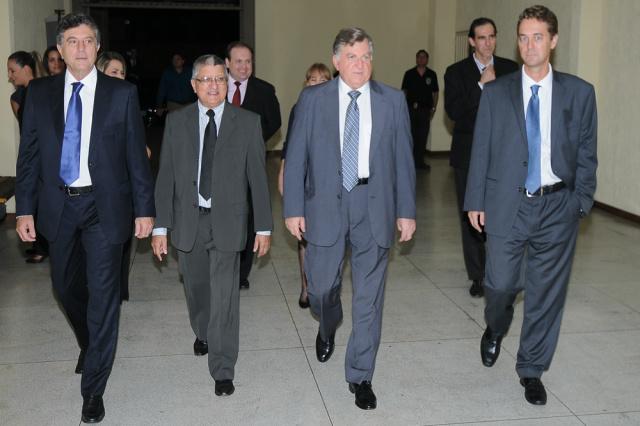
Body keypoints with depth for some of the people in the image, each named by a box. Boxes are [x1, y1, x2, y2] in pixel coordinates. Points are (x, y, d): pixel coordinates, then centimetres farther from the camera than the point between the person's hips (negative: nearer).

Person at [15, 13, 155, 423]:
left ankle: (94, 388, 12)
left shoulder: (122, 93, -3)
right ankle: (90, 346, 46)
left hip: (104, 206, -3)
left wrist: (145, 209, -5)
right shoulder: (40, 93, 3)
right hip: (58, 205, 3)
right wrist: (25, 209, 1)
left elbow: (137, 155, -2)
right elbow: (29, 153, 5)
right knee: (67, 286, 17)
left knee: (103, 292, 0)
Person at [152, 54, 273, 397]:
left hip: (227, 221, -2)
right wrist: (161, 226, -3)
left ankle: (223, 370, 7)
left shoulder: (247, 122, -2)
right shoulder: (176, 121, 3)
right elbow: (166, 176, 2)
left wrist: (264, 227, -3)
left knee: (224, 295, -4)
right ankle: (203, 333, 47)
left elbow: (257, 176, -2)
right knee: (196, 288, 18)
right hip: (188, 219, 2)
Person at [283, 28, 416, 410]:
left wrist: (407, 210, 1)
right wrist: (294, 208, -4)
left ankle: (360, 376, 20)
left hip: (375, 207, 0)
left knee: (370, 297, 5)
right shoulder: (313, 99, 2)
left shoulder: (393, 101, 4)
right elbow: (296, 157, 1)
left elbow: (404, 159, 4)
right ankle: (329, 328, 46)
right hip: (325, 206, 0)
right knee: (321, 286, 9)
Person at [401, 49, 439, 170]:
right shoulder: (409, 74, 5)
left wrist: (433, 108, 4)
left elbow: (436, 92, 12)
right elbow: (404, 91, 6)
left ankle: (419, 161, 11)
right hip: (411, 109, -1)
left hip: (425, 110, 1)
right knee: (410, 136, 0)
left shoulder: (431, 74, 7)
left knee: (423, 137, 3)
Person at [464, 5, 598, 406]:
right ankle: (496, 329, 39)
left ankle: (532, 369, 25)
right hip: (507, 204, 0)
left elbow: (586, 152, 6)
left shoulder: (579, 92, 3)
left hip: (557, 207, 1)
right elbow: (481, 150, 4)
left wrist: (581, 203, -1)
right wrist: (475, 201, 1)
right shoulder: (496, 92, 3)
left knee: (547, 293, 7)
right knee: (502, 283, 2)